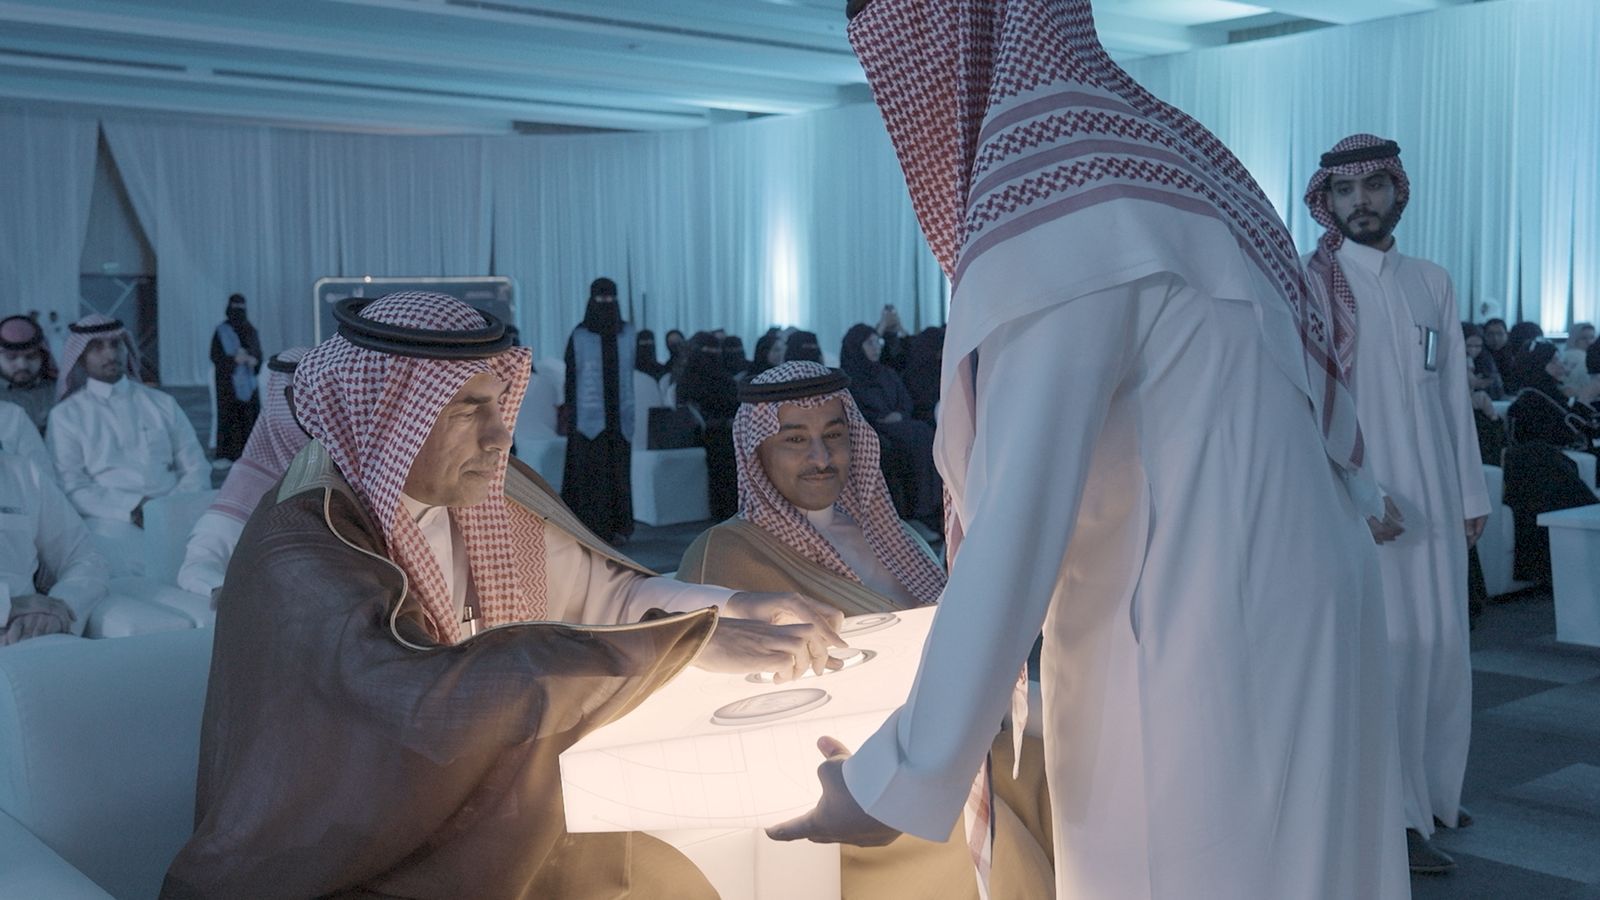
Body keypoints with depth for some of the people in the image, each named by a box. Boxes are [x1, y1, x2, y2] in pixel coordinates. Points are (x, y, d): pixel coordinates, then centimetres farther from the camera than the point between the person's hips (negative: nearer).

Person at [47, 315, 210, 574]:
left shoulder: (163, 404, 20)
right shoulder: (66, 416, 12)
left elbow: (196, 468, 15)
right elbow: (71, 488, 2)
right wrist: (132, 508, -13)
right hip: (112, 524, -3)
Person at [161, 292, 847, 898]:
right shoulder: (302, 553, -25)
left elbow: (601, 592, 2)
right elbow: (429, 695, -39)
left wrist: (733, 607, -18)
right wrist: (698, 638, -40)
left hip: (451, 831, 6)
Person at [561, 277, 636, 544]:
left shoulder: (627, 334, 8)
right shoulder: (579, 336, -1)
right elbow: (571, 378, 0)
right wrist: (571, 416, -5)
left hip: (619, 416, 3)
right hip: (589, 416, -3)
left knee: (618, 472, 4)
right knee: (589, 472, -4)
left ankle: (618, 527, 12)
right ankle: (590, 530, 0)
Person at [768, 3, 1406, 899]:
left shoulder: (1050, 209, -19)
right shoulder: (1142, 152, 10)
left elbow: (1011, 541, -21)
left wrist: (894, 784, -11)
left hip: (1206, 676, -9)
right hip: (1269, 642, 9)